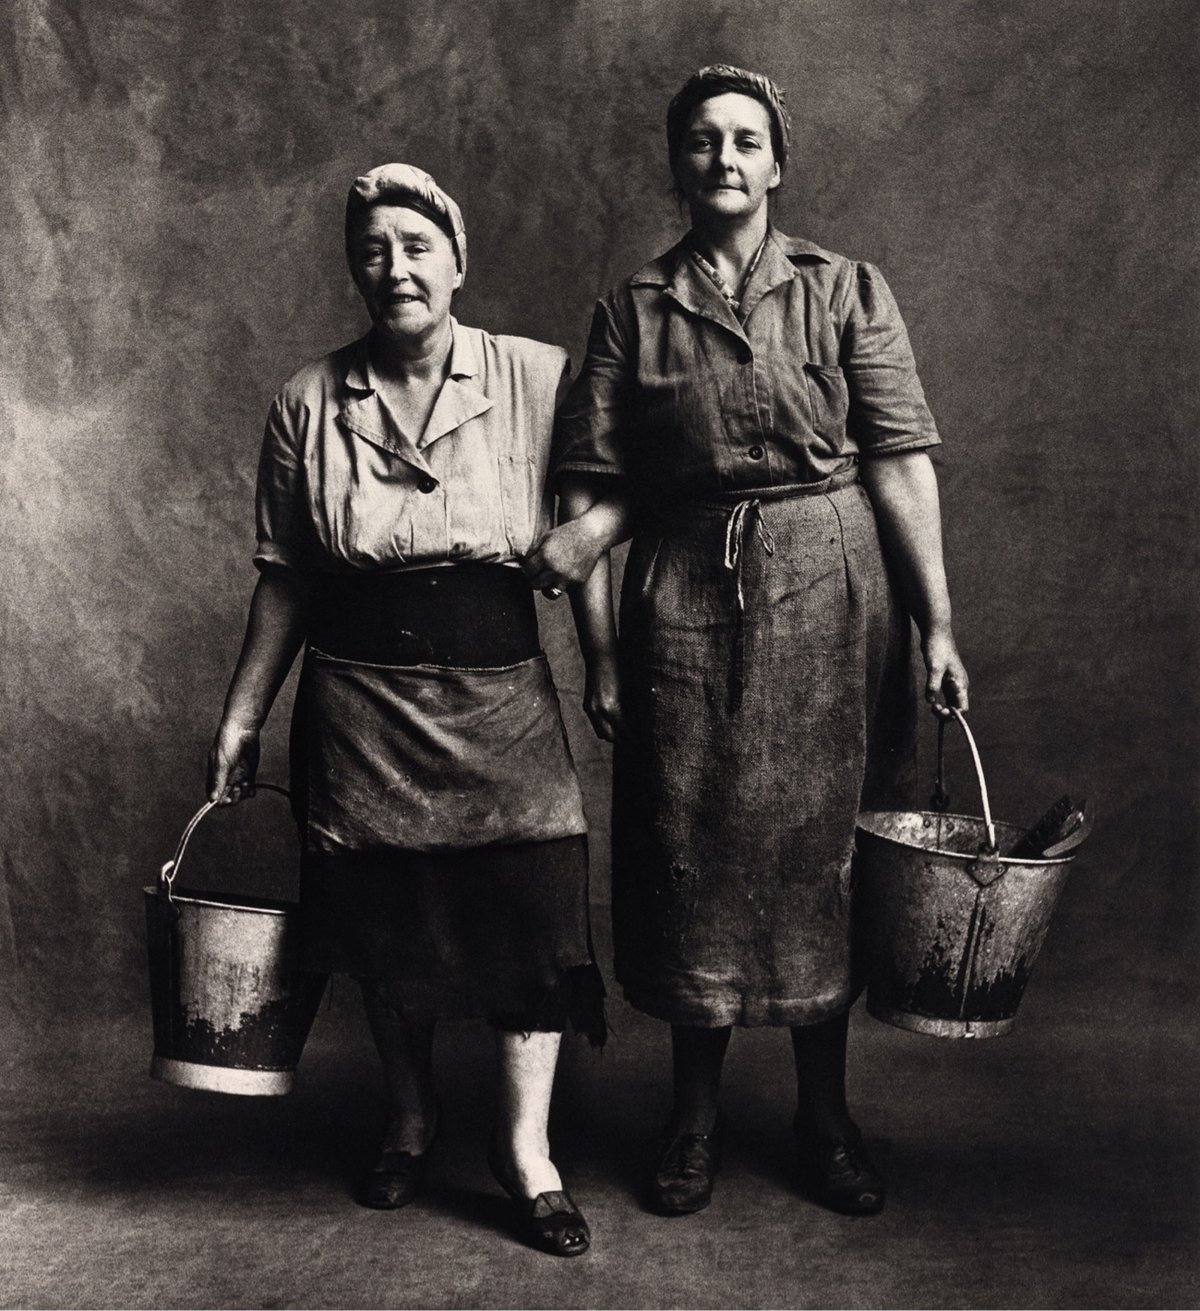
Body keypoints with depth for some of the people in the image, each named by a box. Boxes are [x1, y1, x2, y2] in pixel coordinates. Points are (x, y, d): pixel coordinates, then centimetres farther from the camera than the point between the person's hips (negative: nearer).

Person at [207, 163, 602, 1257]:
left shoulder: (538, 378, -1)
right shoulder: (309, 402, 3)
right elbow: (285, 575, 7)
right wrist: (243, 713, 7)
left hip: (501, 696, -1)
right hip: (359, 702, 2)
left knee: (534, 900, -7)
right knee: (385, 919, 10)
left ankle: (527, 1145, 13)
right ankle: (409, 1123, 34)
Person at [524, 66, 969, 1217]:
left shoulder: (847, 292, 4)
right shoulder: (633, 312, 5)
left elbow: (900, 466, -2)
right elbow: (602, 494, 1)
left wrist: (936, 625, -8)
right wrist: (597, 653, -6)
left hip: (829, 599, 0)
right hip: (686, 603, 1)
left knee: (820, 849, 7)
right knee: (695, 850, 7)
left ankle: (825, 1116, 25)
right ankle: (695, 1115, 25)